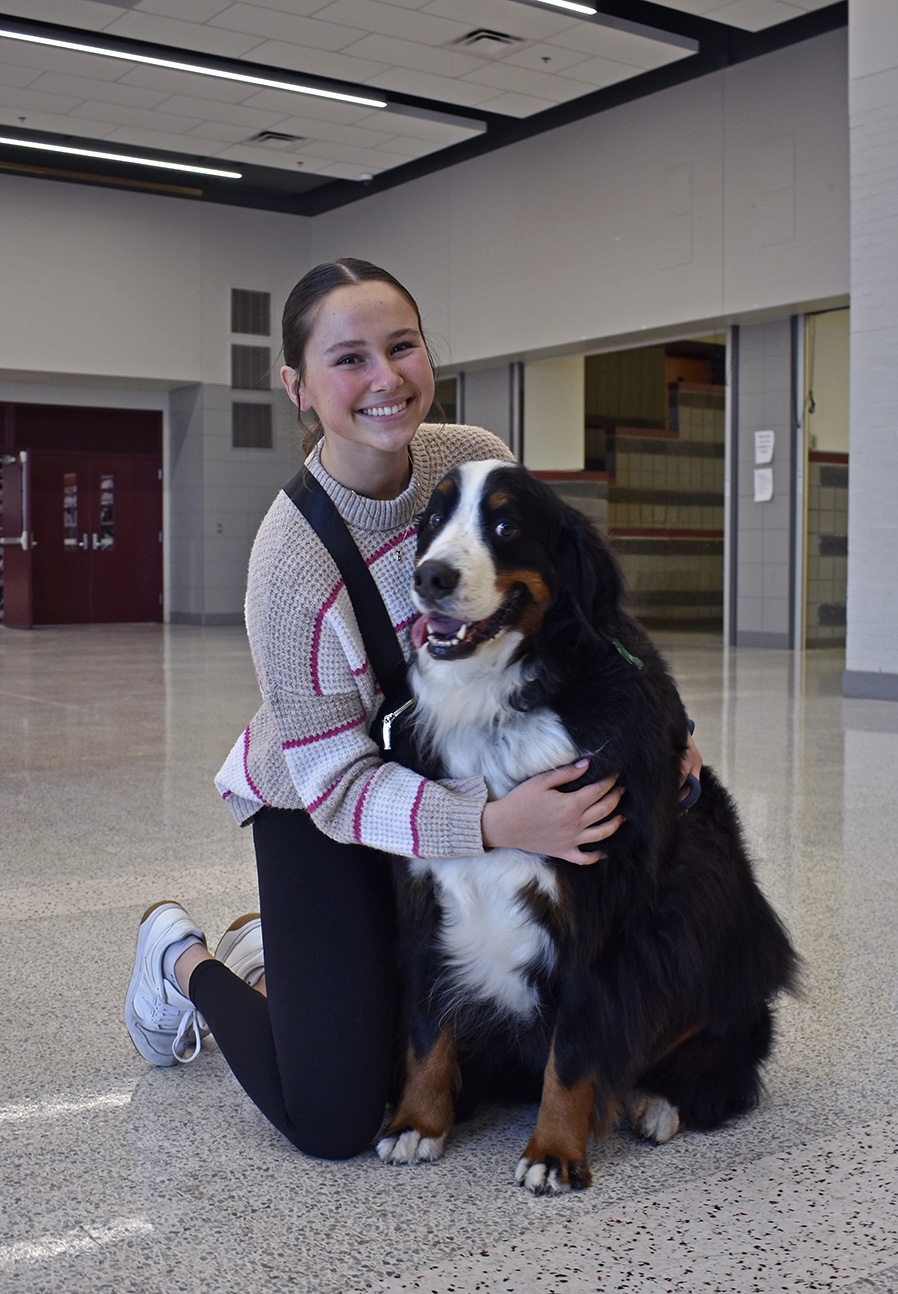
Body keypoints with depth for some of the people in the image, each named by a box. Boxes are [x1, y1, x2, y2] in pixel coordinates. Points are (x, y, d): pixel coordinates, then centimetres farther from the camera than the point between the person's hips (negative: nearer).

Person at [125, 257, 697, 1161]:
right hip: (321, 808, -5)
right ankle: (186, 961, 18)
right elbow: (339, 784, -25)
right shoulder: (292, 563, -31)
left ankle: (279, 951, 34)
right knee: (333, 1121, -10)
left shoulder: (476, 460, -16)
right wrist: (495, 824, -38)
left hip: (455, 769, 6)